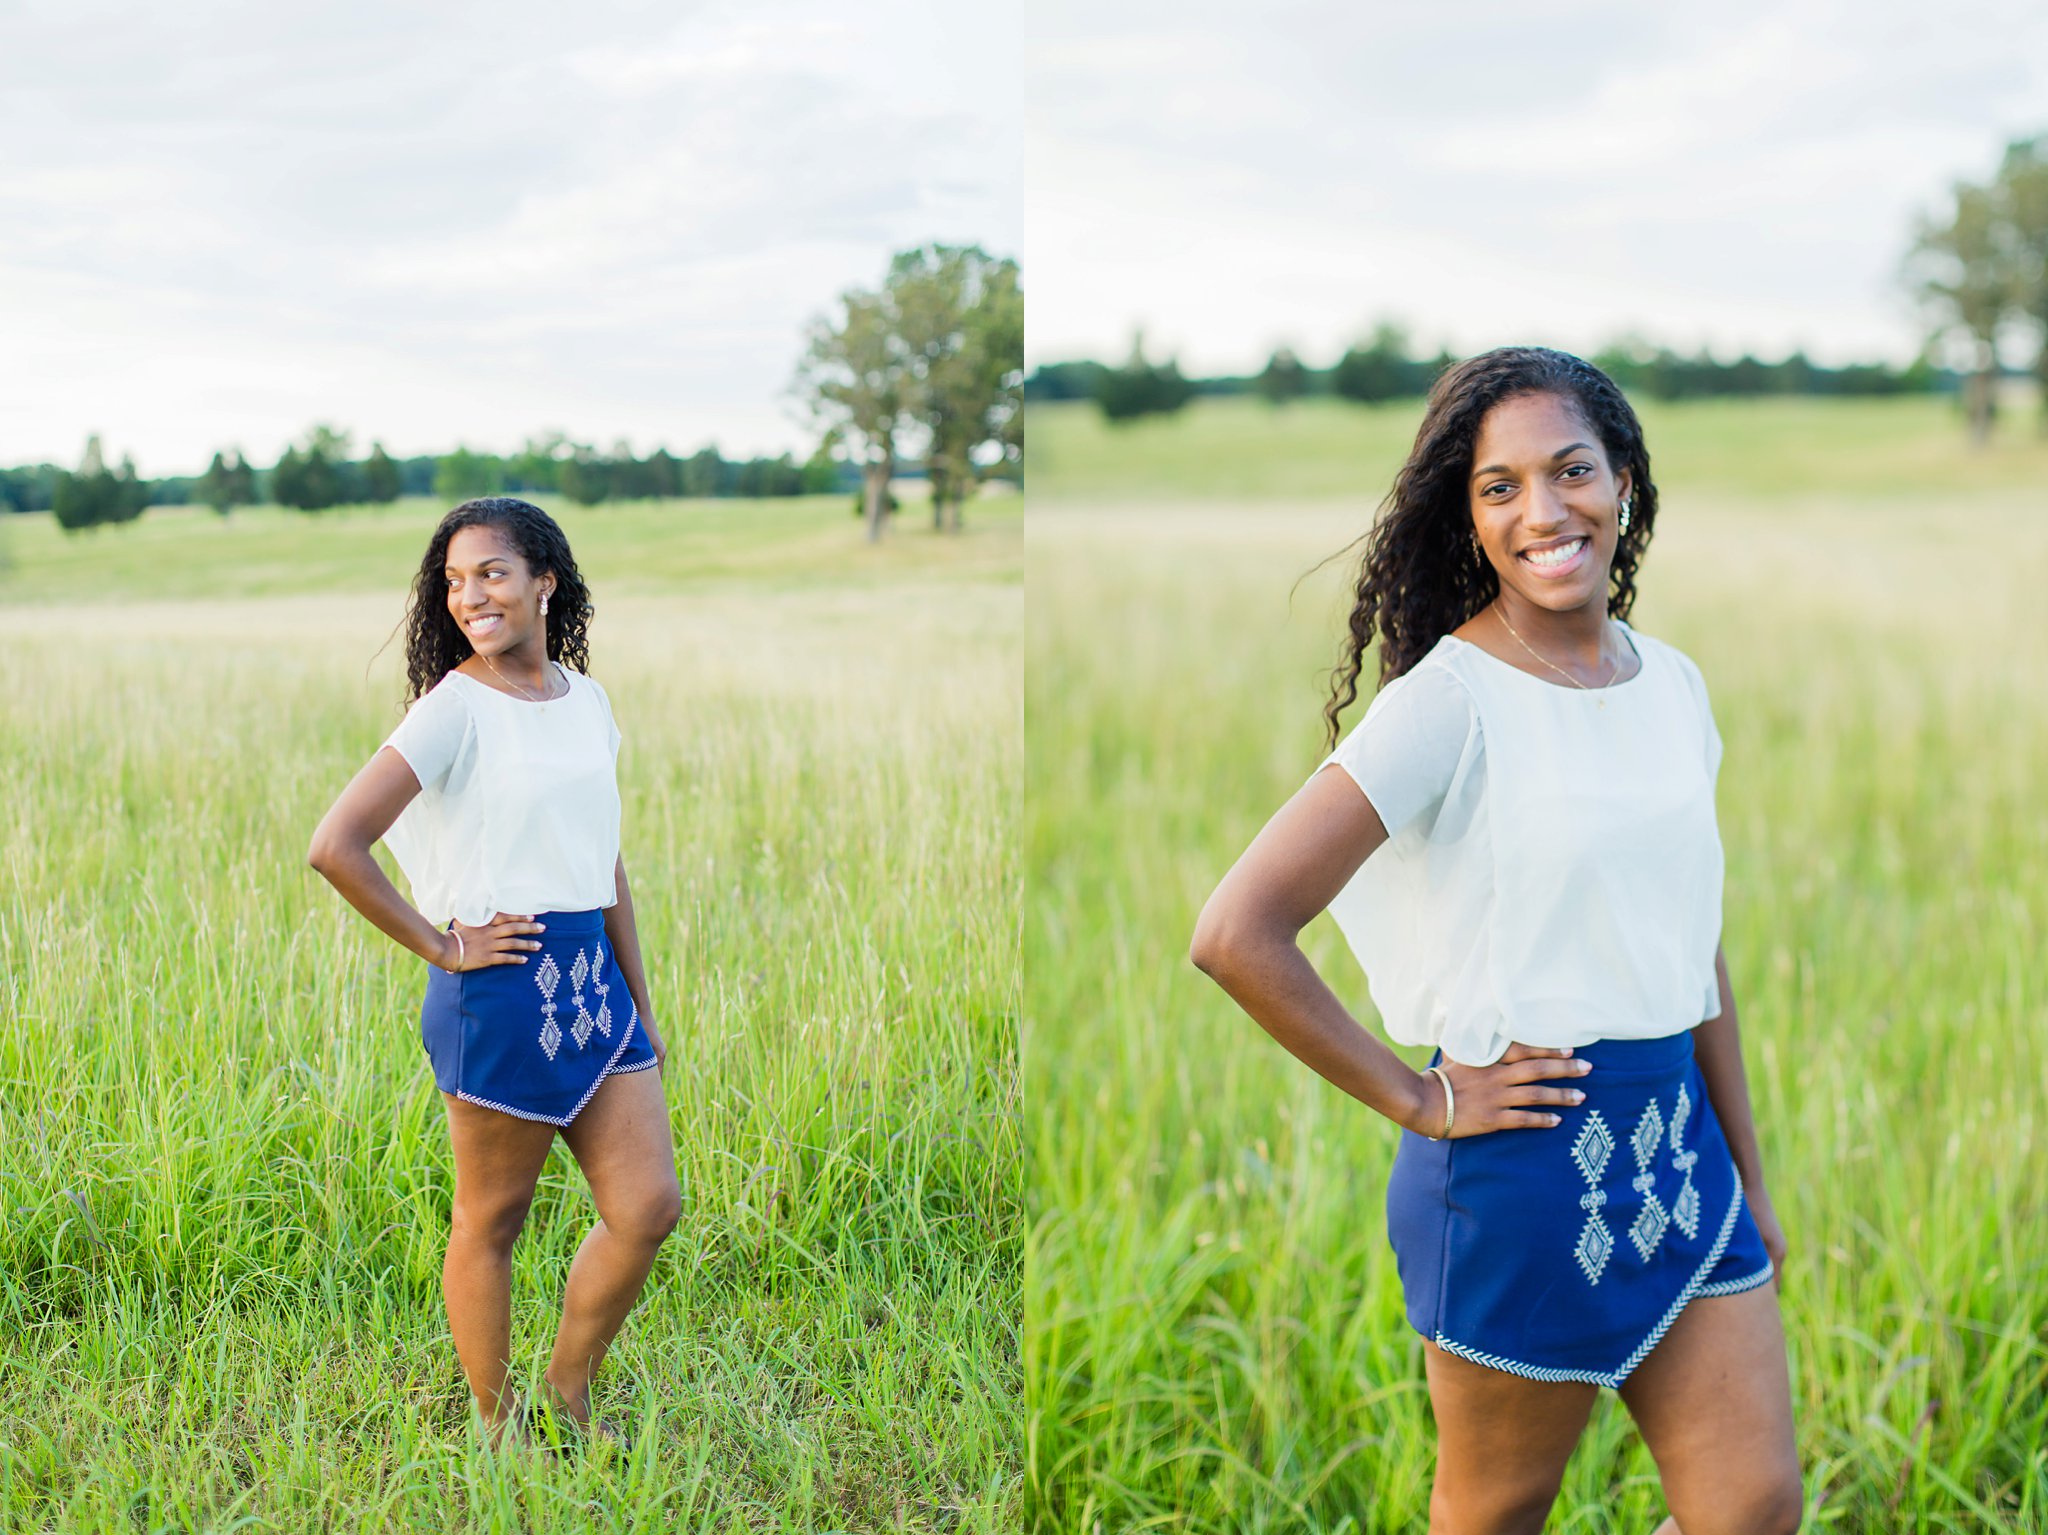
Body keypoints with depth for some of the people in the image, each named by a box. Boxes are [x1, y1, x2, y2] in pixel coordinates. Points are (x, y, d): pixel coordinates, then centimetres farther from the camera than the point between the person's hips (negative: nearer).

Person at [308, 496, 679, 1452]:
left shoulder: (586, 698, 9)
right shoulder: (455, 709, -11)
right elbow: (334, 847, -19)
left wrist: (640, 1005, 17)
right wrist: (440, 947, -12)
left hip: (592, 976, 7)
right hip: (502, 986, -6)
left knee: (649, 1206, 5)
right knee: (491, 1220, 6)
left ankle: (568, 1393, 25)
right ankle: (500, 1429, 22)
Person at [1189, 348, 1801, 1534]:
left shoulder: (1673, 684, 6)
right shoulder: (1448, 701, -15)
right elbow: (1236, 932, -21)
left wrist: (1750, 1177, 16)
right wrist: (1417, 1100, -14)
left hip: (1675, 1142, 6)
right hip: (1524, 1163, -6)